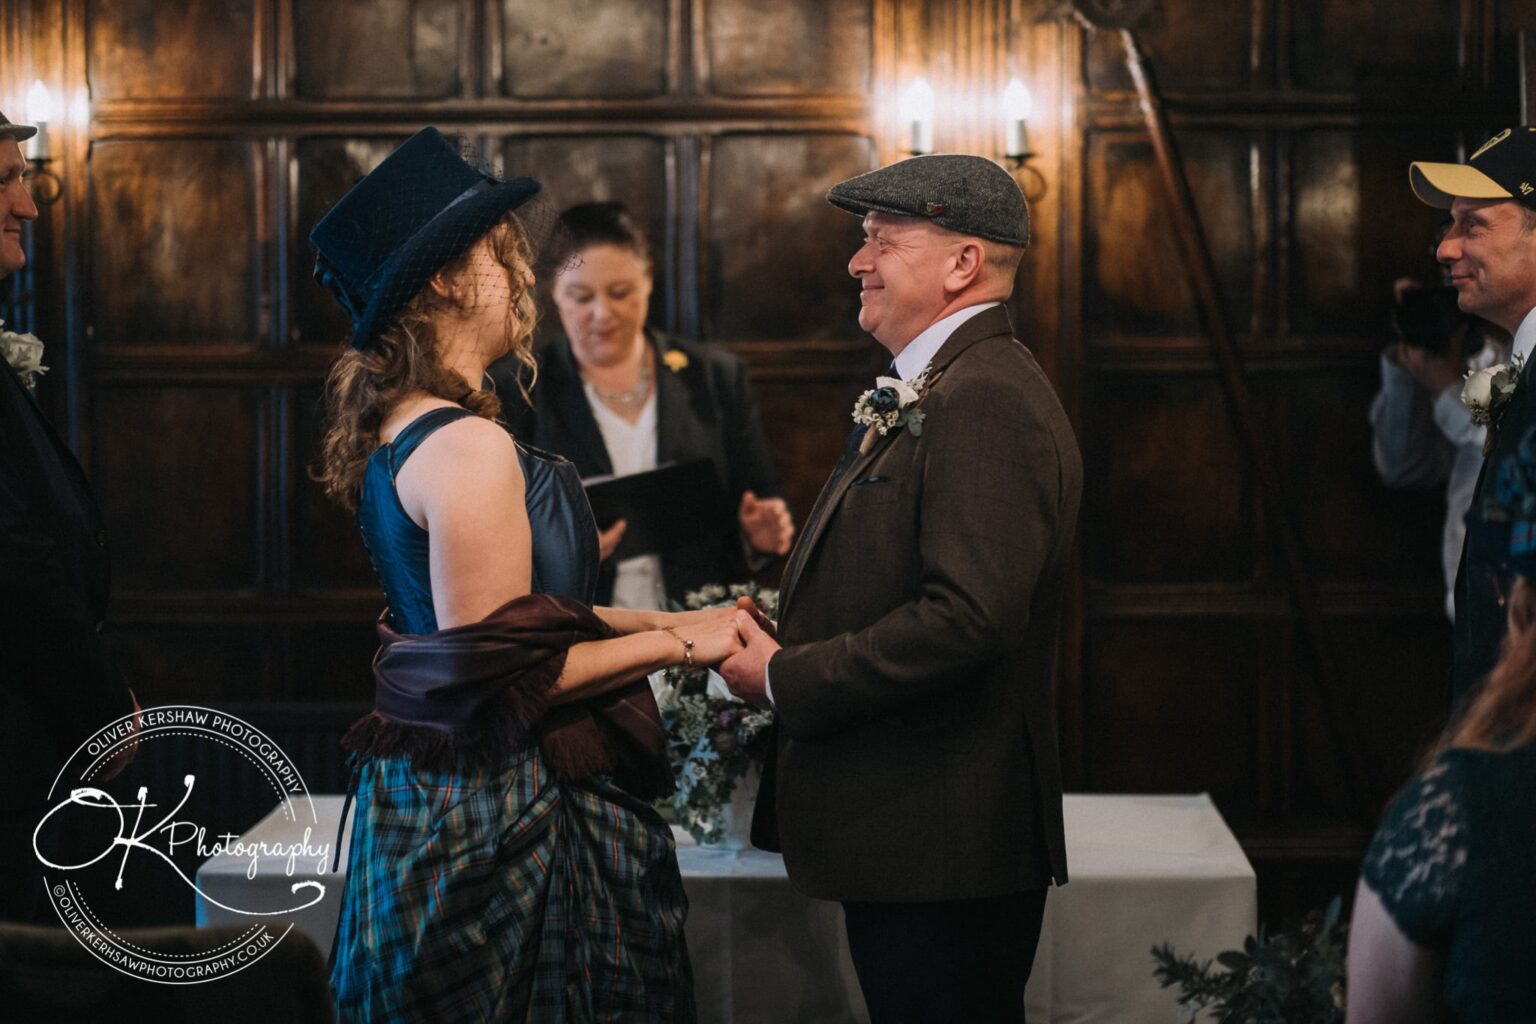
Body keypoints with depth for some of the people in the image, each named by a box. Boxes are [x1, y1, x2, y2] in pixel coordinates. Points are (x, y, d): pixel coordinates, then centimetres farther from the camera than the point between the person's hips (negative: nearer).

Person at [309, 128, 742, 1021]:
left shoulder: (399, 429, 10)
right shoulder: (470, 447, -20)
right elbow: (503, 672, -22)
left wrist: (663, 621, 15)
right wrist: (674, 644, -12)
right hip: (495, 811, -10)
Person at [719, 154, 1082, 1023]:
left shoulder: (985, 401, -18)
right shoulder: (929, 395, 17)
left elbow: (968, 617, -28)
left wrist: (784, 679, -19)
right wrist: (777, 634, 3)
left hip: (947, 846, -10)